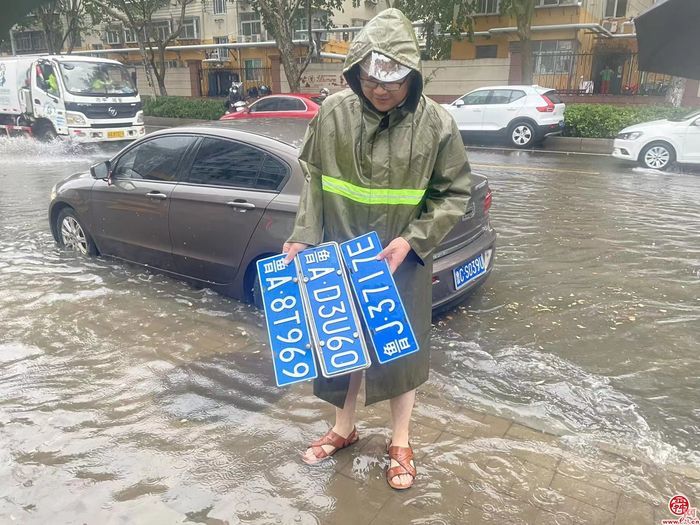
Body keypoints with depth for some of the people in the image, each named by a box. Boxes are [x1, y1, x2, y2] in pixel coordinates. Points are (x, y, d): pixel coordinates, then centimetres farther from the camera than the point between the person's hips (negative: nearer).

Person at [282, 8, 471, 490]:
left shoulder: (436, 123, -13)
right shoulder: (333, 113, -8)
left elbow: (455, 194, -5)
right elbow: (314, 179, 3)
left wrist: (412, 240, -16)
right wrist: (304, 237, -6)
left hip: (404, 262, -2)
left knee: (402, 351, 12)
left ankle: (401, 443, 34)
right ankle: (344, 429, 40)